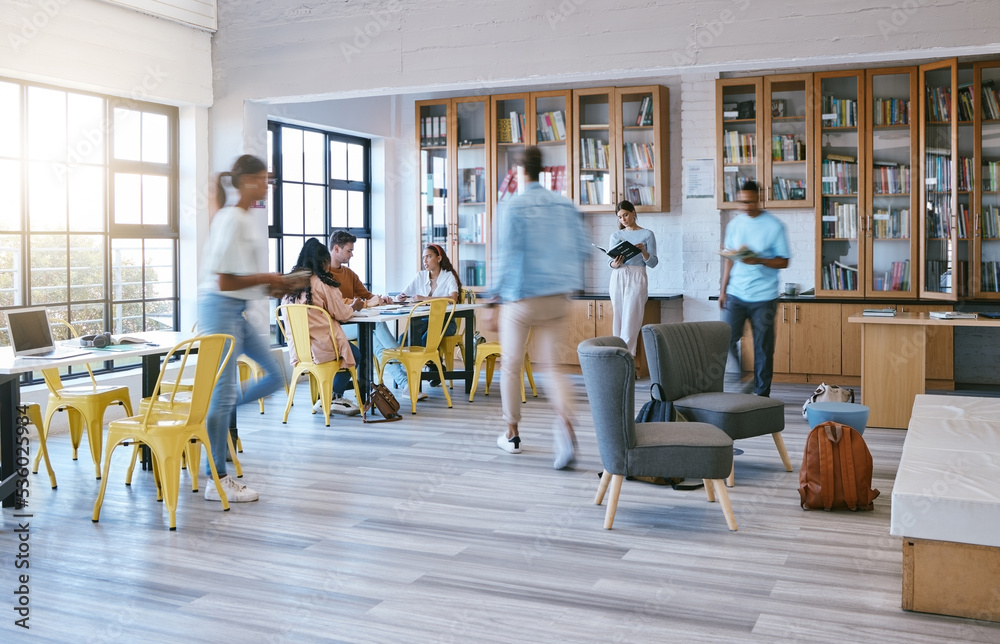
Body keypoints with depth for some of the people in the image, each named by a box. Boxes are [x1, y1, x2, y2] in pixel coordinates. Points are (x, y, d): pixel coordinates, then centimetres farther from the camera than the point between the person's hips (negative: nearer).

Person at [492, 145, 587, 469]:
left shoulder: (514, 207, -8)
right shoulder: (565, 205, 6)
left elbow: (507, 253, -12)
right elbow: (581, 246, 6)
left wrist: (497, 292, -4)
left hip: (521, 297, -4)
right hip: (557, 297, 4)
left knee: (511, 365, 12)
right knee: (551, 364, 8)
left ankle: (511, 433, 22)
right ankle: (565, 424, -19)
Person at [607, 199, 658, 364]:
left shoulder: (647, 234, 3)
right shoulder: (616, 235, 12)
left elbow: (653, 263, 0)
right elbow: (610, 261, 8)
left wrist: (644, 252, -18)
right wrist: (614, 264, -15)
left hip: (637, 279, -3)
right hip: (618, 278, 3)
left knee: (631, 321, -9)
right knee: (618, 320, 1)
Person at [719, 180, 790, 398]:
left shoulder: (775, 226, -4)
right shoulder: (734, 224, 8)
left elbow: (783, 262, -4)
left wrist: (758, 260, -21)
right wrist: (723, 289, 8)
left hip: (764, 297, -3)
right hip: (735, 294, 3)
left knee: (763, 347, 3)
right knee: (726, 340, -7)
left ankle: (762, 393, 14)